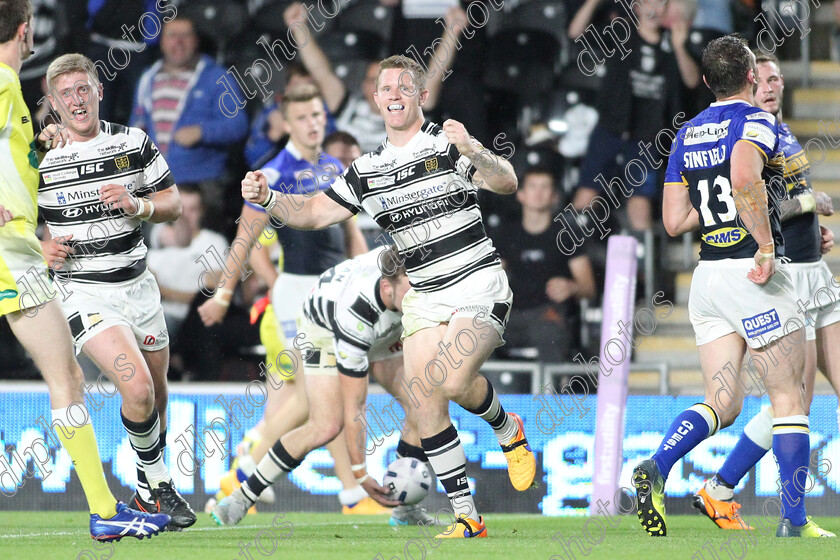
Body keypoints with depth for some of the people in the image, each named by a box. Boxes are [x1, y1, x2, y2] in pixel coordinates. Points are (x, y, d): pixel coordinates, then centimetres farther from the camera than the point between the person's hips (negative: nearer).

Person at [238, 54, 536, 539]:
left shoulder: (448, 144, -4)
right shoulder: (367, 171, 12)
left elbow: (507, 182, -16)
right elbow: (313, 212, 14)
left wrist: (473, 152, -35)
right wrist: (267, 198, -4)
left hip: (479, 286, -5)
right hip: (424, 298, 5)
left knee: (454, 380, -25)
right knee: (427, 404, -6)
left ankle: (509, 431, 8)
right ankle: (466, 517, 0)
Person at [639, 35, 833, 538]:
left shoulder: (687, 135, 13)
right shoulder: (757, 121, -9)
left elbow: (673, 221, 12)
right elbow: (745, 179, -30)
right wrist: (765, 245, -23)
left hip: (706, 276, 7)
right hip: (753, 276, -7)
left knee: (724, 402, 8)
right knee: (789, 397, 3)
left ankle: (657, 467, -18)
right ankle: (795, 521, 0)